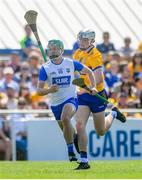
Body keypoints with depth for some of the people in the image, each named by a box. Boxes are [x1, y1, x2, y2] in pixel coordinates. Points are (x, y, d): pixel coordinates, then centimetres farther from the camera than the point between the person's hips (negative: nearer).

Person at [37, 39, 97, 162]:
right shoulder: (45, 68, -5)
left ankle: (71, 150, -26)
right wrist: (49, 90, -29)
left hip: (71, 99, -3)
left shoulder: (71, 63, -4)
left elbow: (89, 72, 12)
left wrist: (93, 87, 0)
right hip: (56, 103, 4)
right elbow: (39, 90, -8)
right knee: (66, 130, 13)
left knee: (65, 118, -33)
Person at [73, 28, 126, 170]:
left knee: (101, 131, 10)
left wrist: (86, 89, -38)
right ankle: (84, 161, -10)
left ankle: (113, 114, 42)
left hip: (96, 94, -5)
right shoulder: (77, 54, 4)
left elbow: (98, 79, -26)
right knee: (80, 126, -13)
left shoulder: (95, 55, -18)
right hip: (82, 96, 5)